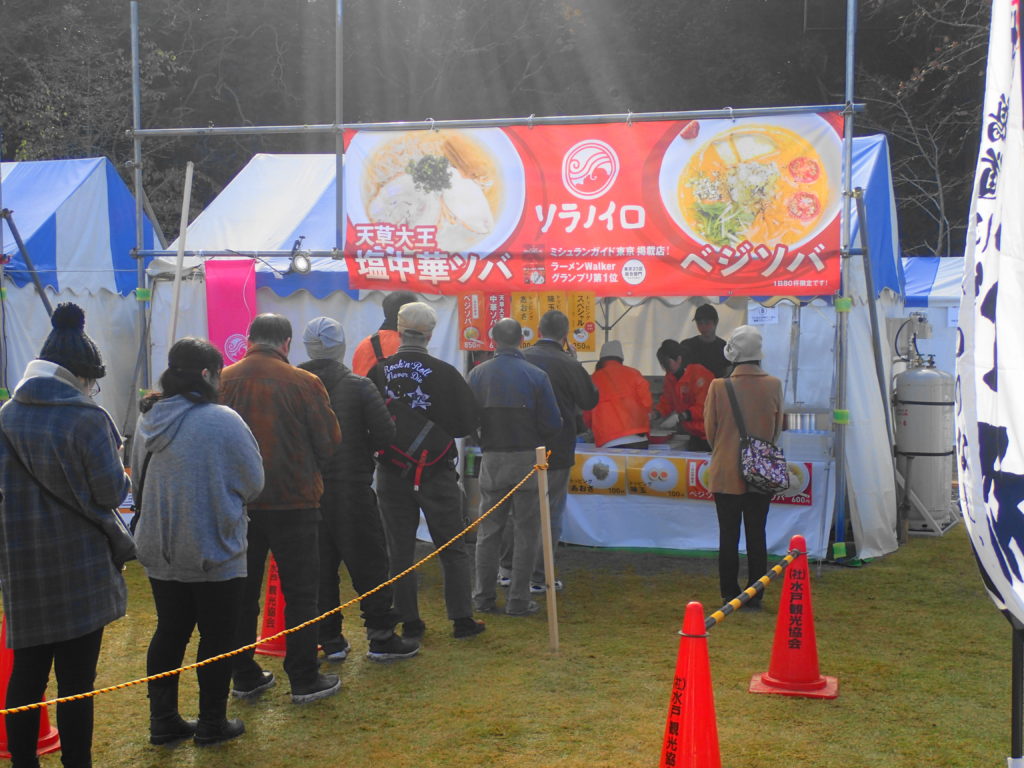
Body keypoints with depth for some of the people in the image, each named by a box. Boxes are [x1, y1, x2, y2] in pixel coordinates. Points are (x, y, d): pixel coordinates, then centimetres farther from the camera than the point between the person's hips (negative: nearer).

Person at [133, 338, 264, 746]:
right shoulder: (223, 421, -18)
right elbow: (254, 482, -9)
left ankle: (163, 720, 23)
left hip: (159, 550, 6)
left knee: (170, 631, 16)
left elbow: (137, 483, 12)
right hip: (215, 551, -6)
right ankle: (212, 723, 18)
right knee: (217, 636, 8)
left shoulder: (149, 418, 1)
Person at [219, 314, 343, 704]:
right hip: (293, 500, -3)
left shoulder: (223, 381, -3)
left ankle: (244, 676, 22)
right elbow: (330, 441, -4)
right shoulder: (304, 383, -10)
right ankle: (304, 680, 10)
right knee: (300, 592, 6)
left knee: (242, 592, 14)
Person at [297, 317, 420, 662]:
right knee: (369, 563, 6)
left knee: (320, 567, 11)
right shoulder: (359, 386, -9)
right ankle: (381, 637, 10)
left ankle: (330, 640, 15)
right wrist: (359, 447, 7)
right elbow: (385, 433, -11)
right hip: (352, 490, -3)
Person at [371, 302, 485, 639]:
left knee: (400, 550, 10)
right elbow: (470, 421, -5)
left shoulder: (378, 372, -7)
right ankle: (462, 618, 10)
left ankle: (409, 621, 13)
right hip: (437, 473, -1)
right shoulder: (444, 372, -11)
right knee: (453, 548, 9)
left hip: (392, 474, 2)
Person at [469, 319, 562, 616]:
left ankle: (483, 597, 19)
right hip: (527, 459, -2)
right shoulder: (536, 376, -9)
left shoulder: (478, 374, -3)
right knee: (525, 533, 7)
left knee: (488, 531, 14)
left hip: (492, 460, 2)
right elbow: (553, 423, -8)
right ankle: (518, 600, 8)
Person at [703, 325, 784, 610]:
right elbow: (777, 428, 5)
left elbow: (710, 429, -2)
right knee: (757, 535, 9)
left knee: (729, 535, 6)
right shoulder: (774, 385, -5)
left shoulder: (719, 386, -12)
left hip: (726, 472, -2)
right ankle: (755, 595, 12)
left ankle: (730, 594, 10)